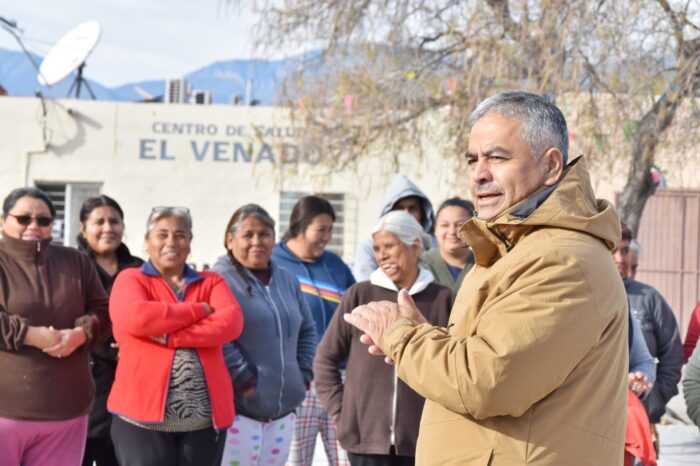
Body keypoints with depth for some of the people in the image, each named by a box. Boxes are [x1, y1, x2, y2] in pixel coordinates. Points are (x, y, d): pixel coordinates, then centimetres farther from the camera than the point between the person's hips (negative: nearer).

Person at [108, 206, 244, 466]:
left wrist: (169, 336, -15)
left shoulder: (211, 281, 14)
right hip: (143, 413, -2)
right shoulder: (131, 279, 7)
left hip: (206, 417, 3)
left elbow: (231, 322, -6)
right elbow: (134, 317, -15)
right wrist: (198, 311, -6)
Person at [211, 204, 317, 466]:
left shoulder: (288, 281, 15)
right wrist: (243, 379, -18)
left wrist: (303, 375, 11)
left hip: (283, 408, 7)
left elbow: (307, 330, 22)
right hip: (237, 408, -7)